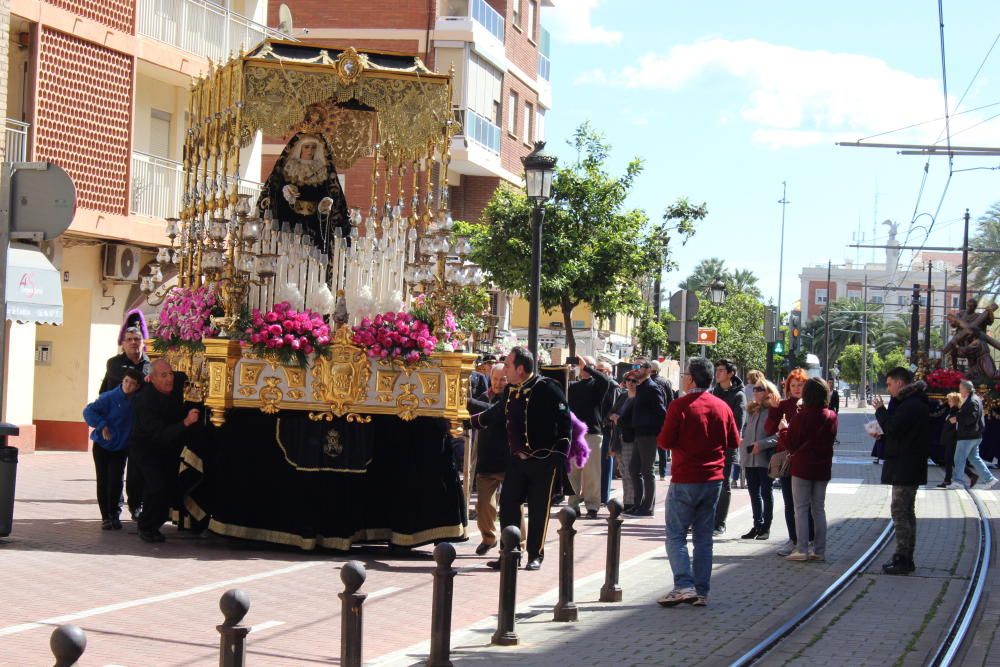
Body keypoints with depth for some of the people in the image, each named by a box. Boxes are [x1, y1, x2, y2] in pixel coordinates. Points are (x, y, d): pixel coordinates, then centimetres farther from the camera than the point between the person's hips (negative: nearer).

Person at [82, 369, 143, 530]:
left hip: (121, 448, 2)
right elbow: (89, 411, -16)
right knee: (103, 481, 1)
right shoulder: (110, 398, -14)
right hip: (102, 446, -2)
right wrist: (102, 426, -26)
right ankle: (106, 517, 11)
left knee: (116, 481, -9)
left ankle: (114, 514, 10)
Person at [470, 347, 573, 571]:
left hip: (543, 461, -6)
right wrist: (470, 421, 28)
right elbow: (495, 414, 24)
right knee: (507, 506, 4)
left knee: (539, 511, 2)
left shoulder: (547, 389, -13)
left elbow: (565, 422, -12)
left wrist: (560, 455, -14)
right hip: (518, 459, 6)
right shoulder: (511, 391, 7)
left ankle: (536, 556, 13)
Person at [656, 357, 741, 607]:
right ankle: (701, 591, 10)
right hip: (713, 480, 5)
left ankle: (684, 585, -14)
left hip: (685, 480, -5)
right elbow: (734, 442, 10)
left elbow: (665, 441, -13)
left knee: (676, 535, 0)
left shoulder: (680, 405, -12)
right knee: (703, 538, 11)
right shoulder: (722, 407, 4)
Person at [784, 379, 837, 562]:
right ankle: (819, 550, 11)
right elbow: (831, 440, 11)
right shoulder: (832, 416, 0)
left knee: (801, 509, 1)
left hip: (802, 466, -5)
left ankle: (802, 550, -3)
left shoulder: (801, 417, -15)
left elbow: (792, 443, -8)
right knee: (819, 509, 11)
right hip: (823, 467, 5)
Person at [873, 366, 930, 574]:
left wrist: (880, 410, -7)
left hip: (905, 467, -11)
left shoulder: (910, 405, -18)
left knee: (900, 510, -9)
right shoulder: (915, 402, 16)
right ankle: (905, 559, 19)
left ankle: (903, 559, -9)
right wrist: (882, 433, 7)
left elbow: (892, 428, -21)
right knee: (906, 511, 14)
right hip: (909, 466, 11)